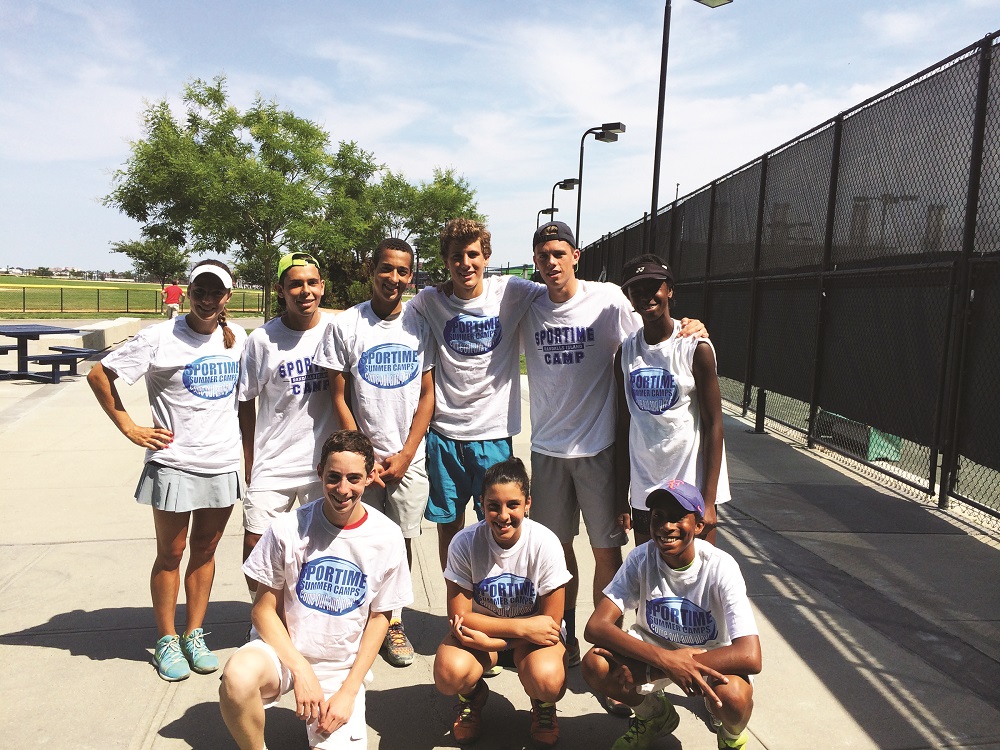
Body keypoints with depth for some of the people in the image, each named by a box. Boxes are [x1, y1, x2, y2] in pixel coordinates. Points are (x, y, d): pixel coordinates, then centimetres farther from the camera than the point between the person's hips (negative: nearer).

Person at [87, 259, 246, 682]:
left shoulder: (236, 337, 4)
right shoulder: (161, 338, -9)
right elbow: (99, 375, -4)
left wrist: (250, 450, 8)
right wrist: (130, 428, -7)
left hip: (223, 463, 4)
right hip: (173, 463, -3)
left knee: (205, 551, 13)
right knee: (170, 554, 8)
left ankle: (194, 635, 28)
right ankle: (166, 641, 24)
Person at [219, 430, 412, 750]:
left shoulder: (387, 538, -9)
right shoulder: (288, 529, -12)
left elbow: (379, 617, 0)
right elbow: (264, 610, -5)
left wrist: (348, 691, -5)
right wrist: (301, 671, -14)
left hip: (343, 668, 2)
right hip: (284, 651, -1)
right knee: (237, 677, -33)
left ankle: (324, 723, 19)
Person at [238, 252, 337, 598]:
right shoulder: (262, 339, -4)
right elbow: (247, 402, 4)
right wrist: (249, 462, 4)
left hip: (326, 460, 1)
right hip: (273, 463, 0)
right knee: (255, 543, 0)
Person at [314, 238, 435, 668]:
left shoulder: (420, 325, 2)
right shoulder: (346, 326, -3)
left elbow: (427, 396, 3)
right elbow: (338, 398, -2)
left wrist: (405, 455, -5)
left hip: (408, 459, 2)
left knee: (402, 540, 9)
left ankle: (393, 621, 26)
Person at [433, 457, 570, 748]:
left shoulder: (545, 544, -20)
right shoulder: (465, 543, -19)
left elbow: (551, 623, -16)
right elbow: (459, 616, -16)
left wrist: (487, 640, -25)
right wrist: (522, 626, -25)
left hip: (534, 633, -1)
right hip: (478, 629, 1)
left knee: (547, 681, -33)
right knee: (449, 674, -31)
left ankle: (543, 706, 8)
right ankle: (473, 696, 9)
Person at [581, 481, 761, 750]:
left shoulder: (720, 567, -25)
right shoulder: (641, 558, -19)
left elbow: (750, 657, -35)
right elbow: (595, 626, -26)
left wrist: (649, 669, -36)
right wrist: (665, 659, -41)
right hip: (654, 648, 3)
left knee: (732, 696, -35)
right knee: (595, 665, -24)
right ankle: (655, 715, 9)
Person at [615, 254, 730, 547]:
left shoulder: (696, 348, -8)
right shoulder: (626, 352, 5)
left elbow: (713, 425, -9)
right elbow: (624, 426, 9)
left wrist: (709, 500, -13)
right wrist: (621, 498, 8)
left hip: (692, 488, -4)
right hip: (643, 488, 4)